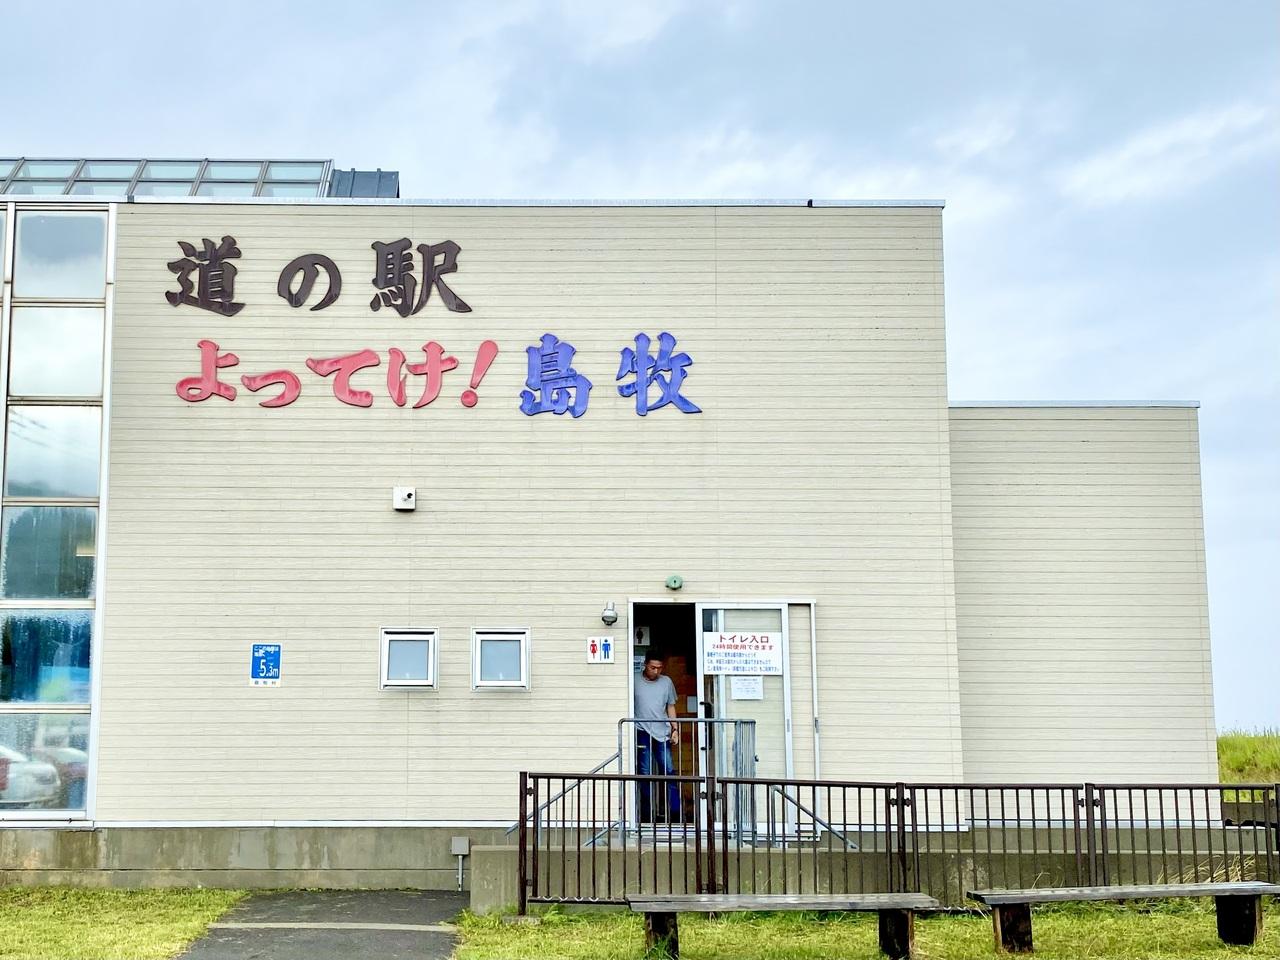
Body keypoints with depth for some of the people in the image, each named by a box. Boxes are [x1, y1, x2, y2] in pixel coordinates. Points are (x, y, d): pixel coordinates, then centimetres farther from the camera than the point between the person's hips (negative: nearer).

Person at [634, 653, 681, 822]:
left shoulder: (666, 682, 10)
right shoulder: (635, 682, 1)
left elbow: (671, 707, 16)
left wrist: (675, 729, 8)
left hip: (662, 732, 2)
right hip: (642, 732, -2)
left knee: (668, 771, -3)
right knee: (645, 774, 0)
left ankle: (674, 812, 0)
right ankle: (647, 814, 4)